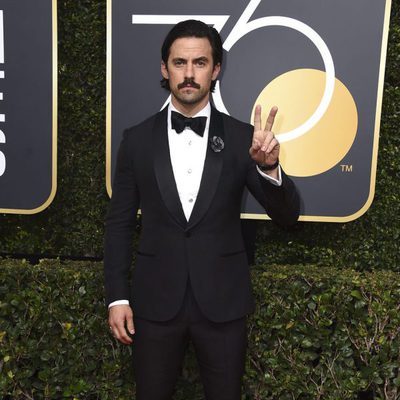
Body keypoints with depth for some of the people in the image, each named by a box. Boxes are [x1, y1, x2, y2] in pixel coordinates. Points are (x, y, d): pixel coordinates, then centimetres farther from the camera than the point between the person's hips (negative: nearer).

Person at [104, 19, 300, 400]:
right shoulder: (137, 139, -2)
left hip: (223, 302, 0)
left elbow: (287, 215, -6)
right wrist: (117, 297, -1)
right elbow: (119, 223, 3)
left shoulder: (241, 138, -4)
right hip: (155, 301, 1)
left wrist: (269, 167, -25)